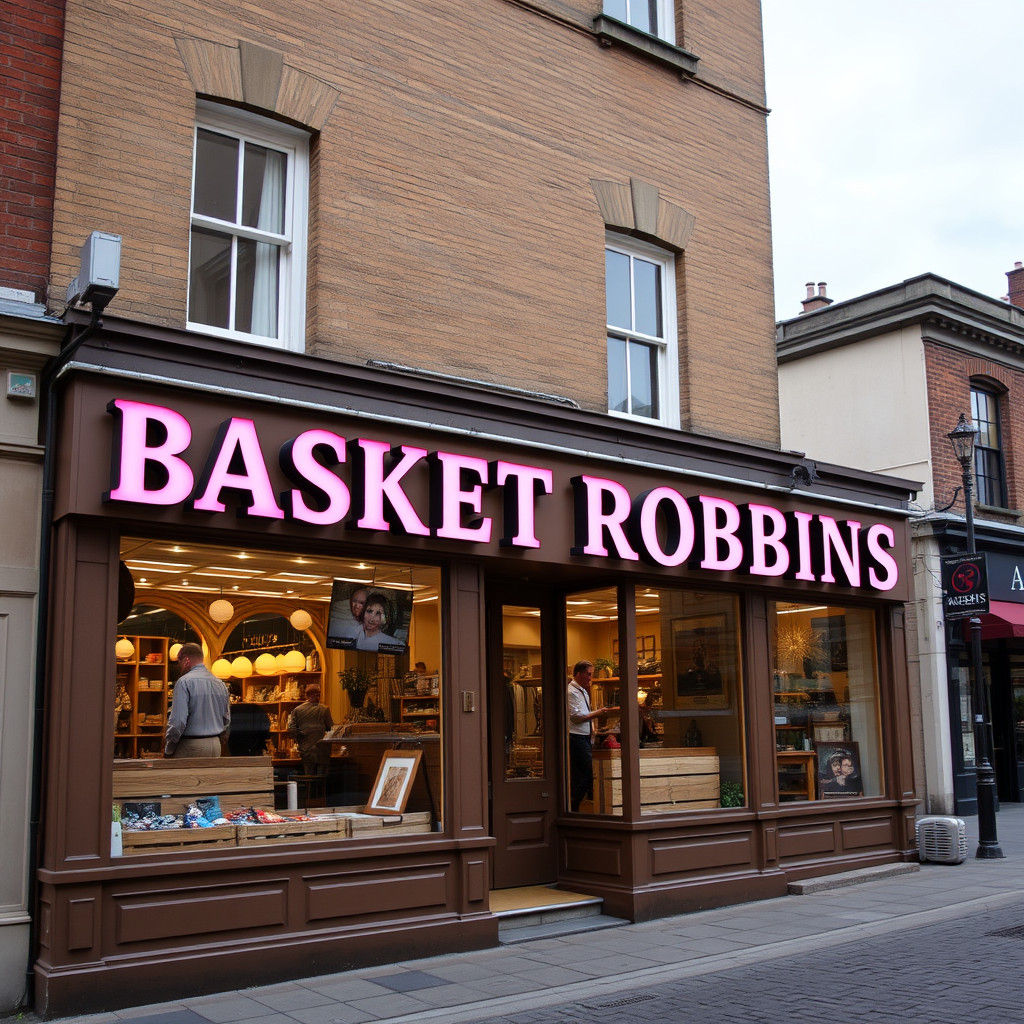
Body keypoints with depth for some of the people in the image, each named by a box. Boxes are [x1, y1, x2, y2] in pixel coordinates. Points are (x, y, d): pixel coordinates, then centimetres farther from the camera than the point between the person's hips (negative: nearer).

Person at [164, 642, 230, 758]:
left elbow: (177, 721, -16)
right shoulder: (220, 684, 13)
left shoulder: (184, 682, -10)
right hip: (216, 746, 7)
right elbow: (227, 721, 18)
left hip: (190, 748, -7)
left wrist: (167, 751, -7)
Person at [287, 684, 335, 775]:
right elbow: (331, 728, -2)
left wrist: (299, 741, 10)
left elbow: (291, 730, -3)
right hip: (322, 751, -2)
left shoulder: (297, 710, 0)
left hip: (306, 750, 3)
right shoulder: (324, 709, -6)